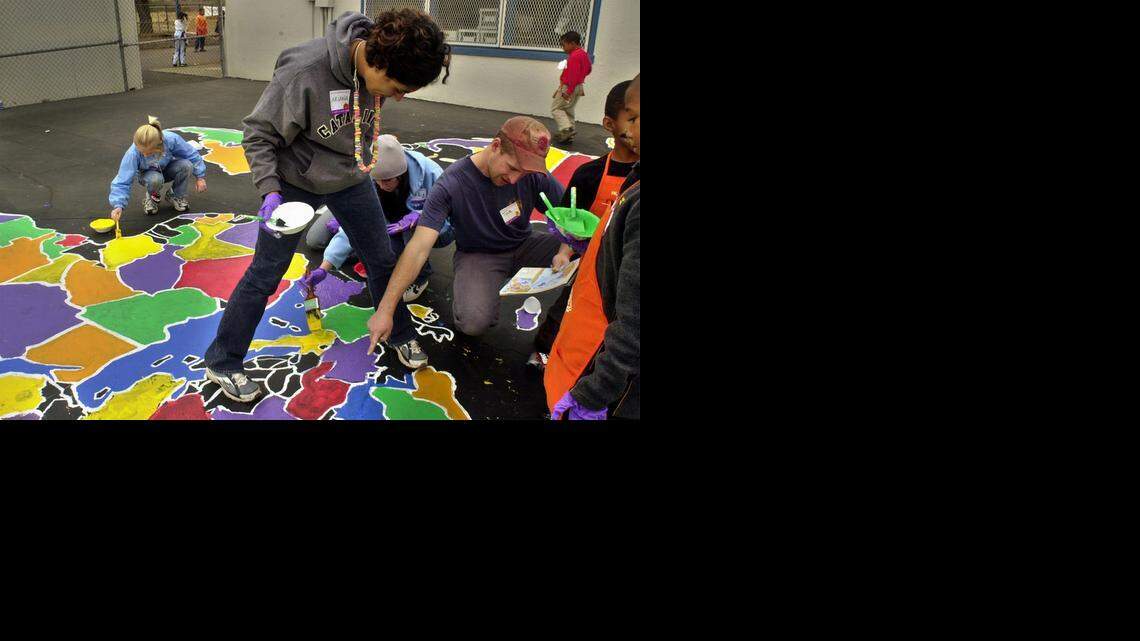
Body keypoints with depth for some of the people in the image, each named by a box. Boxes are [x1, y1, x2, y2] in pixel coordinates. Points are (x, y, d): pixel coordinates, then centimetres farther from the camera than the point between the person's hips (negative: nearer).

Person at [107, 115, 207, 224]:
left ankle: (177, 196, -4)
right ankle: (152, 197, -1)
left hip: (167, 169, 2)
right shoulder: (133, 154, -35)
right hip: (148, 174, -2)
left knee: (186, 165, -31)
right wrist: (118, 205, -44)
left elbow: (192, 155, -17)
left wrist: (200, 177, -13)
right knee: (155, 179, -39)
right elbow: (122, 181, -32)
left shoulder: (171, 139, -34)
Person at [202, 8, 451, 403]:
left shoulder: (376, 68, -14)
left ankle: (401, 336, 34)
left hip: (352, 179, 5)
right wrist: (270, 191, -30)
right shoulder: (304, 72, -32)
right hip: (295, 182, -5)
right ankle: (222, 363, 18)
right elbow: (258, 135, -21)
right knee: (265, 274, 1)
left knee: (382, 260, 11)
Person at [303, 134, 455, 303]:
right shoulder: (370, 185, -19)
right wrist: (323, 269, -34)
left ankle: (420, 277, -11)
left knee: (413, 226, -37)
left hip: (439, 230, -3)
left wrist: (419, 215, -43)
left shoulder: (429, 172, -30)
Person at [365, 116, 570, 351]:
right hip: (478, 255, -3)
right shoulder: (451, 184, -24)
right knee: (474, 322, -35)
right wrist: (385, 310, -32)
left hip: (524, 246, 4)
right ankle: (463, 292, 3)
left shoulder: (532, 173, -15)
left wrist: (564, 251, -29)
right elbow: (418, 249, -28)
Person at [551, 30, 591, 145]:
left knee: (556, 109, -2)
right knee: (569, 110, 16)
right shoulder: (583, 54, 10)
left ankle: (567, 128, -18)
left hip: (569, 87, -10)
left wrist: (568, 91, -26)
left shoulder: (574, 56, -21)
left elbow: (574, 74, -26)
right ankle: (569, 136, 17)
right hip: (579, 86, 10)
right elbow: (587, 70, 19)